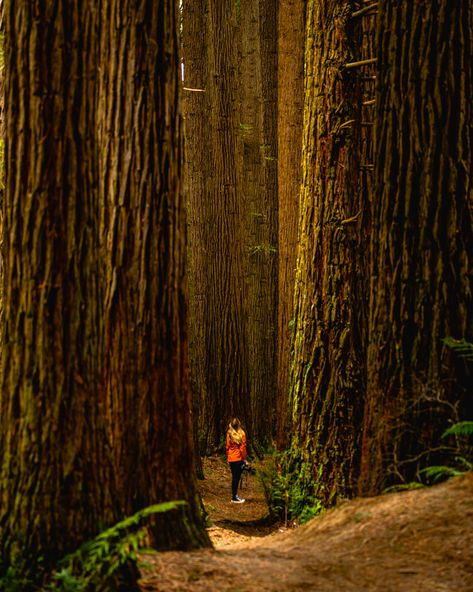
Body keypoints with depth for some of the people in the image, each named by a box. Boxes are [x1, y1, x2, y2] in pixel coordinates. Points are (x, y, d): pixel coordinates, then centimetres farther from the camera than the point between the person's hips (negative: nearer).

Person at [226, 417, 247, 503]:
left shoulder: (229, 434, 2)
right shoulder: (241, 433, -9)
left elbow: (227, 447, 5)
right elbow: (243, 447, -9)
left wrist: (228, 458, 14)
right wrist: (244, 458, -2)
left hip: (231, 459, 4)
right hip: (239, 458, -4)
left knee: (234, 477, 13)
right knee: (236, 477, -2)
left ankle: (234, 495, 18)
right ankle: (234, 497, -2)